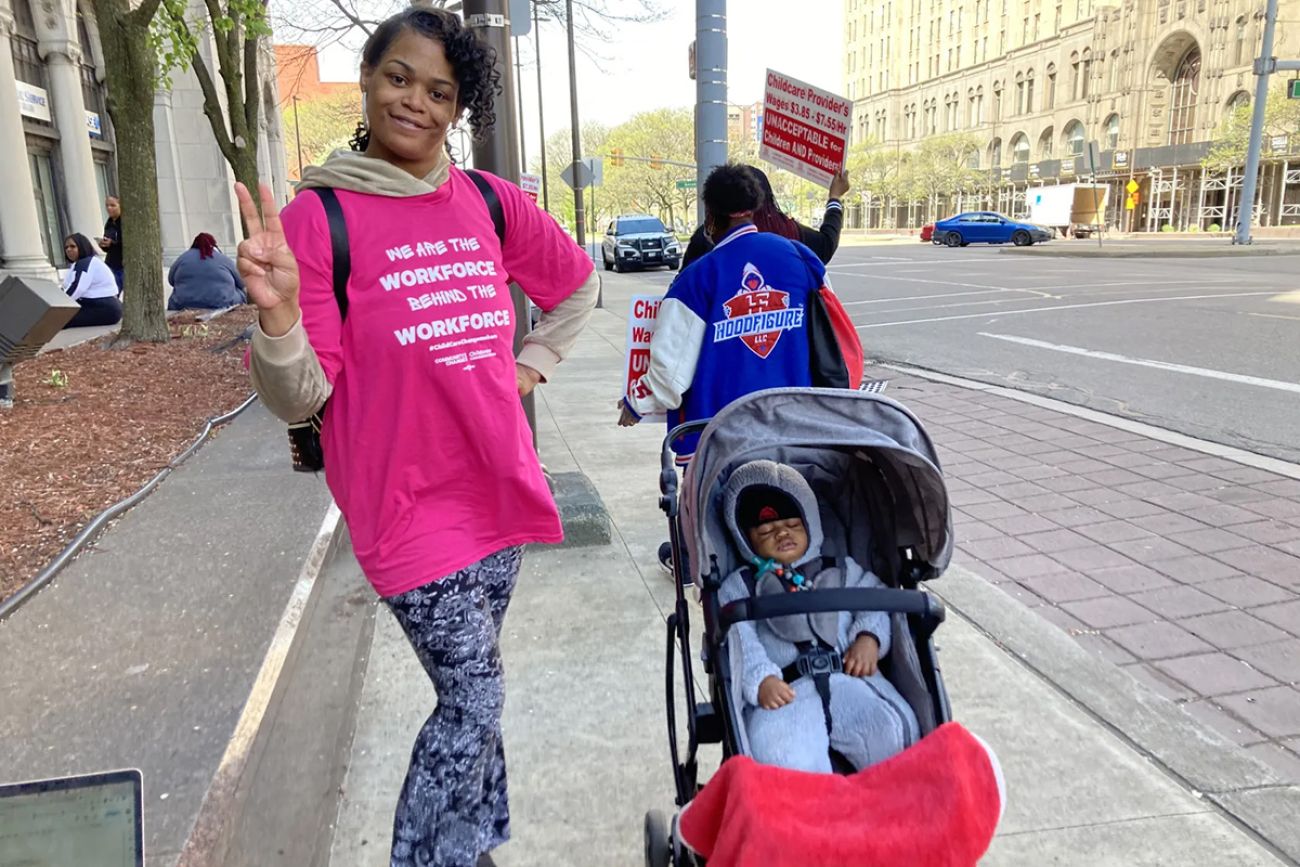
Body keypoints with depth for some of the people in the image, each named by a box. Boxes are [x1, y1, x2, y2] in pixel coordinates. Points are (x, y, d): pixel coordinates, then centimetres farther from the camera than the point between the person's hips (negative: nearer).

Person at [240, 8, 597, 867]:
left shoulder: (490, 201, 3)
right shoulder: (318, 215, -9)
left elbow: (577, 283, 21)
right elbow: (300, 397, -11)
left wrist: (532, 364, 12)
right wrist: (279, 313, -29)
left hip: (497, 487, 5)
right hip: (410, 502, -5)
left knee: (472, 692, 19)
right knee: (475, 703, 0)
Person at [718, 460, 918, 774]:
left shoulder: (842, 570, 29)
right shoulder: (739, 586, 19)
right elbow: (739, 640, 4)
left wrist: (869, 637, -6)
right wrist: (760, 678, -16)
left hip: (852, 678, 2)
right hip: (784, 691, -2)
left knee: (895, 734, -28)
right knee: (779, 755, -34)